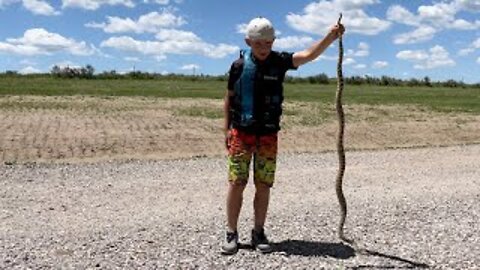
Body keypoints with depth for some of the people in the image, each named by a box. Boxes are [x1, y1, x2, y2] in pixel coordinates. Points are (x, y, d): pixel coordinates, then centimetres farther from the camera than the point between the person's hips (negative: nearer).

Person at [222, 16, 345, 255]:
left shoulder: (279, 61, -1)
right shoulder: (239, 65, -2)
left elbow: (309, 54, -15)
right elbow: (229, 99, 5)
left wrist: (331, 36, -30)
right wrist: (226, 130, 2)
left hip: (268, 136, 1)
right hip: (241, 134, -1)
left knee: (263, 185, 4)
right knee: (236, 183, -1)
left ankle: (258, 233, 17)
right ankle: (231, 234, 10)